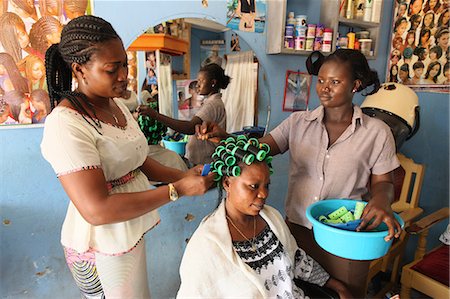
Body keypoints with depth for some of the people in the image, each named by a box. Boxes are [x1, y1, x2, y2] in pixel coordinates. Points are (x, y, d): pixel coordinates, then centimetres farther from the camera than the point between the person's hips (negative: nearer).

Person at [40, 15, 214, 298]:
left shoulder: (116, 104, 3)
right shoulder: (65, 124, -24)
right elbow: (97, 210, -28)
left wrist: (183, 175, -6)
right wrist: (178, 189, -27)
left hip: (133, 230, 7)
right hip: (103, 246, -7)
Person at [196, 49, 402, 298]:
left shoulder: (377, 132, -5)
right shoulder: (298, 122, -2)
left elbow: (383, 182, 1)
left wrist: (381, 199, -22)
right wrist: (223, 138, -27)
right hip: (297, 228, 2)